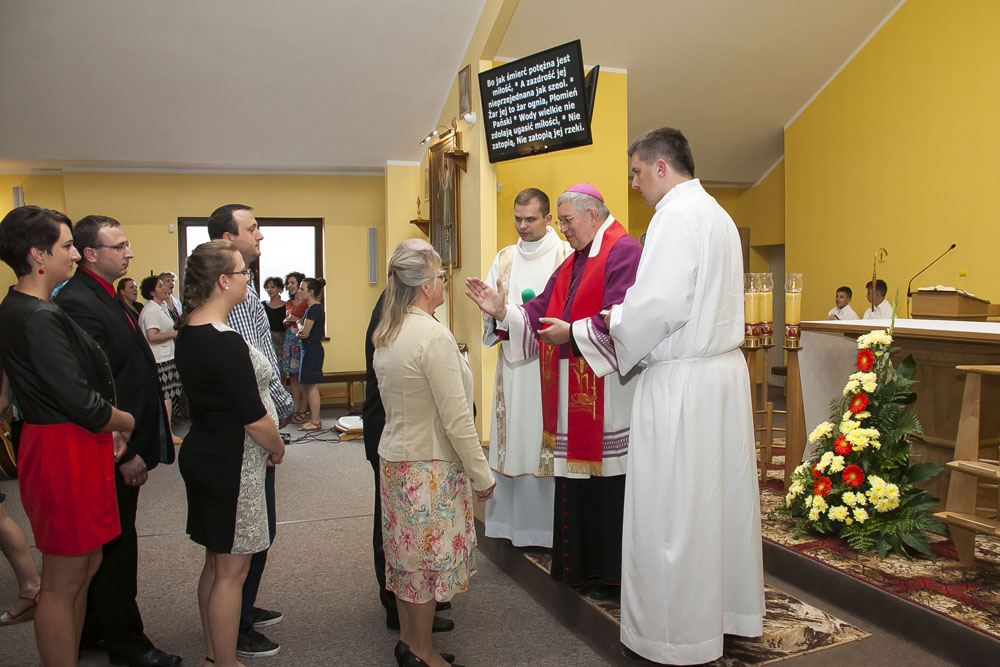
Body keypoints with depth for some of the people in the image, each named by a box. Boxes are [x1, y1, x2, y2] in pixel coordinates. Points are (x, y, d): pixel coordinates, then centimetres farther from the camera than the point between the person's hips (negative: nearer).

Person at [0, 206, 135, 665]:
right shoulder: (39, 318, -21)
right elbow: (82, 402, -22)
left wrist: (107, 428, 7)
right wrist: (127, 422, -4)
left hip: (60, 444, 10)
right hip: (66, 453, -10)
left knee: (85, 565, 21)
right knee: (63, 584, 4)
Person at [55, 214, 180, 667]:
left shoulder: (105, 297, 13)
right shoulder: (78, 303, -20)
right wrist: (124, 452, -20)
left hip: (122, 448, 10)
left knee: (107, 543, 20)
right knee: (116, 545, 4)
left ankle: (92, 630, 35)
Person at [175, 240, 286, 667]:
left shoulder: (188, 333, 6)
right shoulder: (227, 343, -23)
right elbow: (254, 420, -21)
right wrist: (278, 449, -3)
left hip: (202, 452, 10)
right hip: (231, 464, -10)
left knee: (216, 562, 21)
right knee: (231, 571, 3)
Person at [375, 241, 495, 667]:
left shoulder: (386, 335, 6)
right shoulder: (434, 336, -21)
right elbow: (457, 419, -21)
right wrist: (482, 475, -13)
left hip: (394, 456, 8)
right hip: (429, 467, -8)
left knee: (407, 554, 17)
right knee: (430, 557, 5)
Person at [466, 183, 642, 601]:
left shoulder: (623, 252, -8)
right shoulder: (571, 264, 20)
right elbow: (540, 314, 16)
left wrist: (572, 333, -17)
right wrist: (502, 312, 4)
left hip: (607, 392, -9)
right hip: (572, 392, 9)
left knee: (610, 486, -1)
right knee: (577, 486, 13)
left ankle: (615, 577, 12)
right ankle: (583, 568, 26)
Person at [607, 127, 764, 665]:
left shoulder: (675, 216, -13)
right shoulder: (717, 214, 18)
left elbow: (661, 305, -22)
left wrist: (616, 322, -3)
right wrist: (631, 316, 16)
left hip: (682, 380, -10)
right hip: (725, 366, 10)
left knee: (673, 509, 0)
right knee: (722, 494, 17)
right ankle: (733, 610, 30)